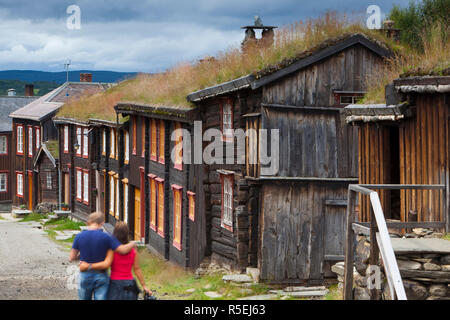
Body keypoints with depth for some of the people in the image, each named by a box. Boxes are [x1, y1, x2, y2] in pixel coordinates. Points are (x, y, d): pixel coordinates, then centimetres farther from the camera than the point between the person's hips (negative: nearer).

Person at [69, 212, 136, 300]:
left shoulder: (79, 237, -4)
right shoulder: (105, 237, -13)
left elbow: (71, 258, 2)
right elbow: (123, 250, -17)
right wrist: (133, 244, 3)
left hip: (85, 276, 2)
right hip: (101, 276, -2)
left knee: (84, 298, 17)